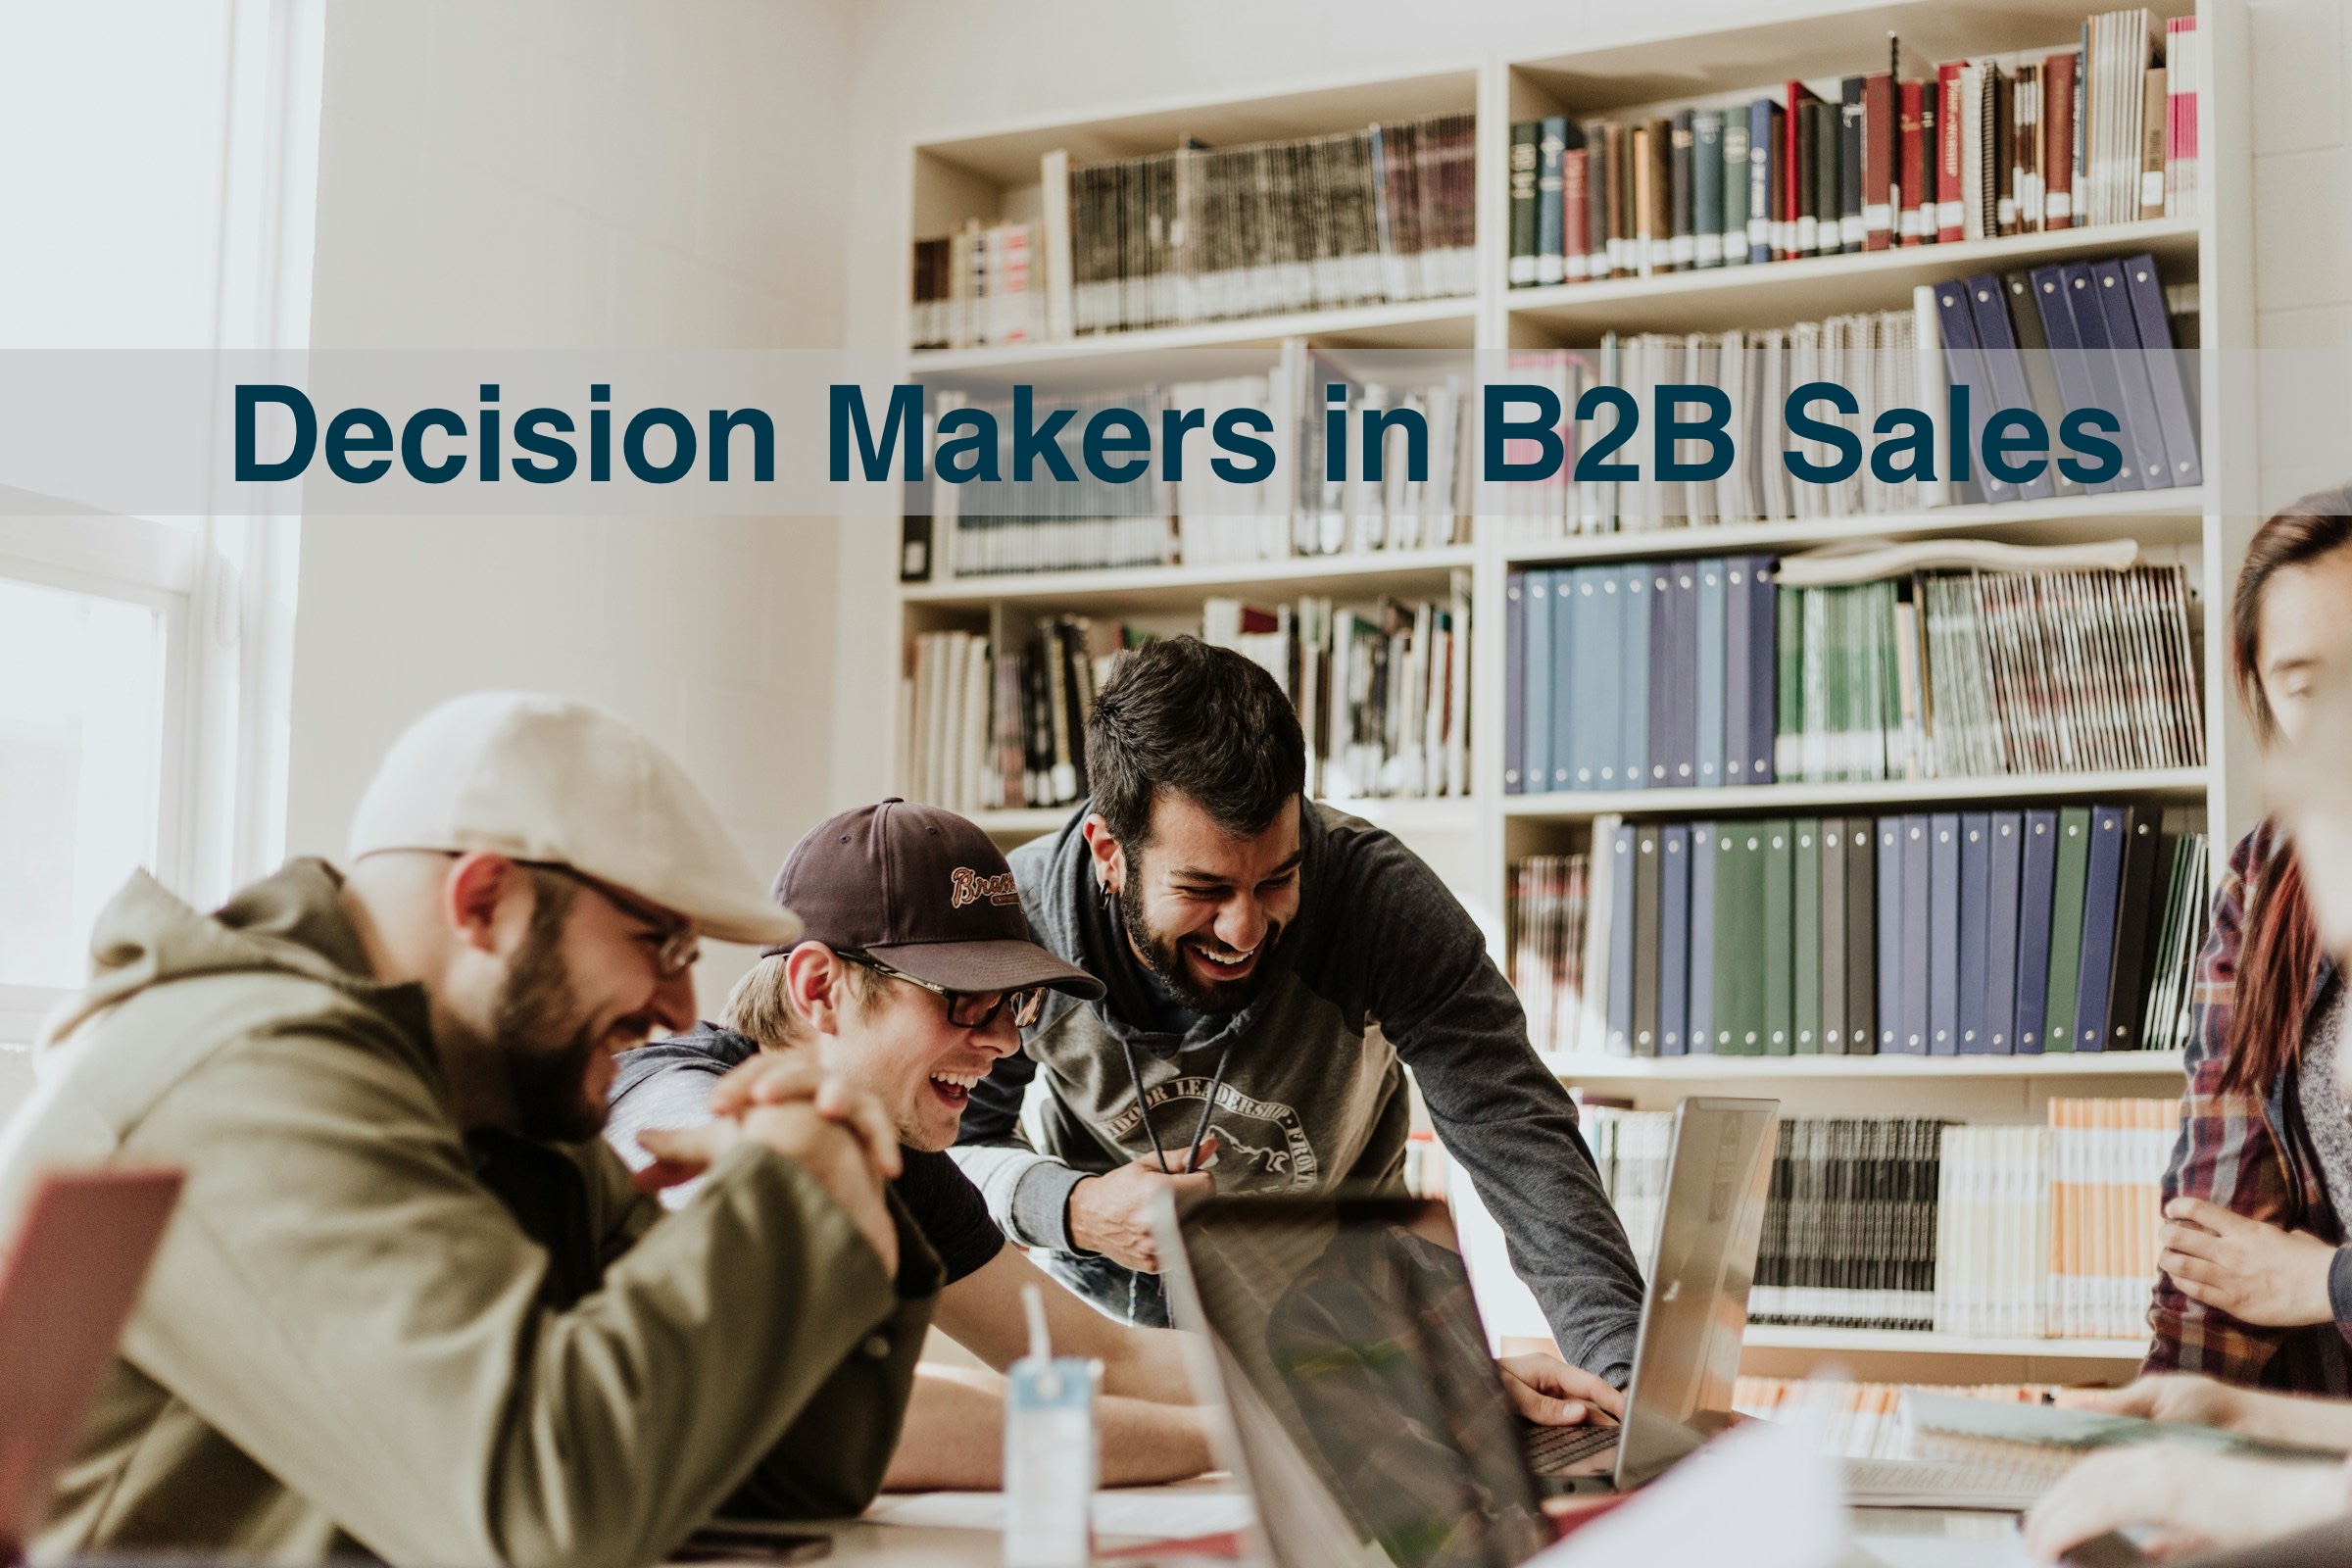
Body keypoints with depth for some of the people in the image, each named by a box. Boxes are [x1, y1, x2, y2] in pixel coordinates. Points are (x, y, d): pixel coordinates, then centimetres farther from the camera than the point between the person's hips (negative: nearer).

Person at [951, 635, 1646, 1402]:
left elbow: (1517, 1137, -31)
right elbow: (954, 1142, -9)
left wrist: (1624, 1365, -45)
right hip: (1105, 1288, 0)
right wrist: (1072, 1210, -31)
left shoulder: (1383, 898, -28)